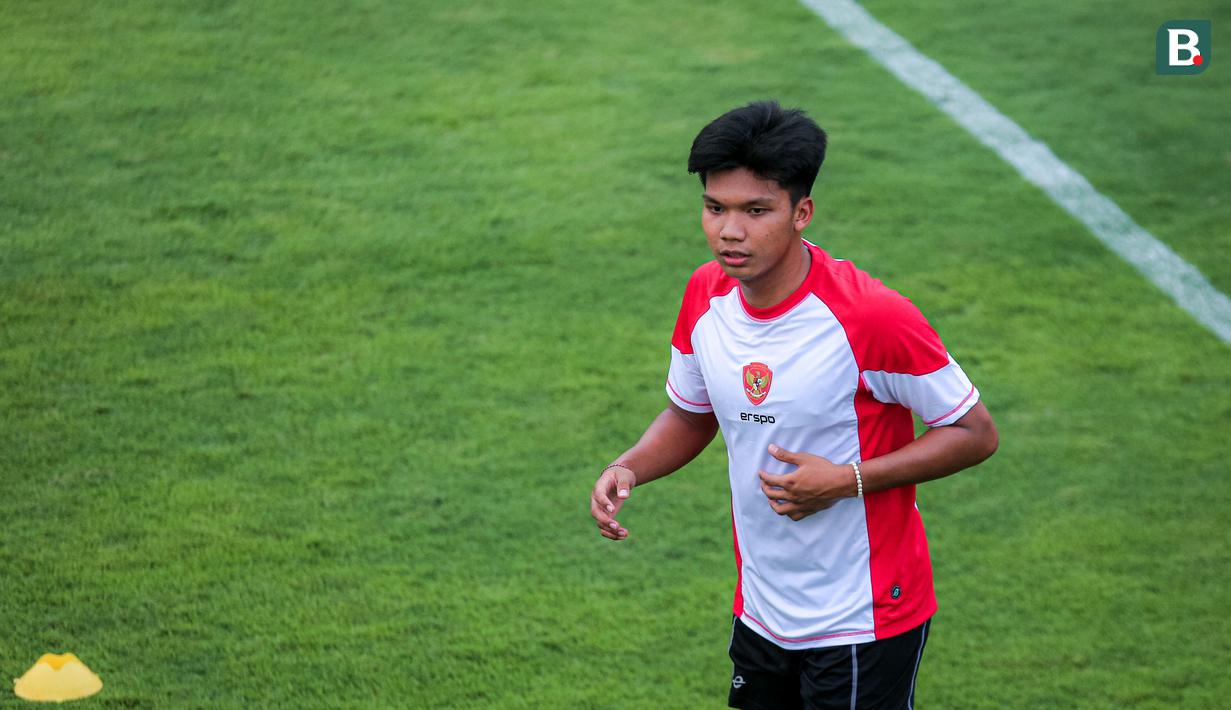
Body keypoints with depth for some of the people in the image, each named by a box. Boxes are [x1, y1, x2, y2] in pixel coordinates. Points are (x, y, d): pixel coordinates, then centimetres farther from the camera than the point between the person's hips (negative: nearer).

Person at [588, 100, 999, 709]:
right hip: (761, 613, 6)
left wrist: (848, 480, -24)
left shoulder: (873, 316, -22)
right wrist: (627, 470, -6)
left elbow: (975, 434, -14)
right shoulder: (706, 294, -3)